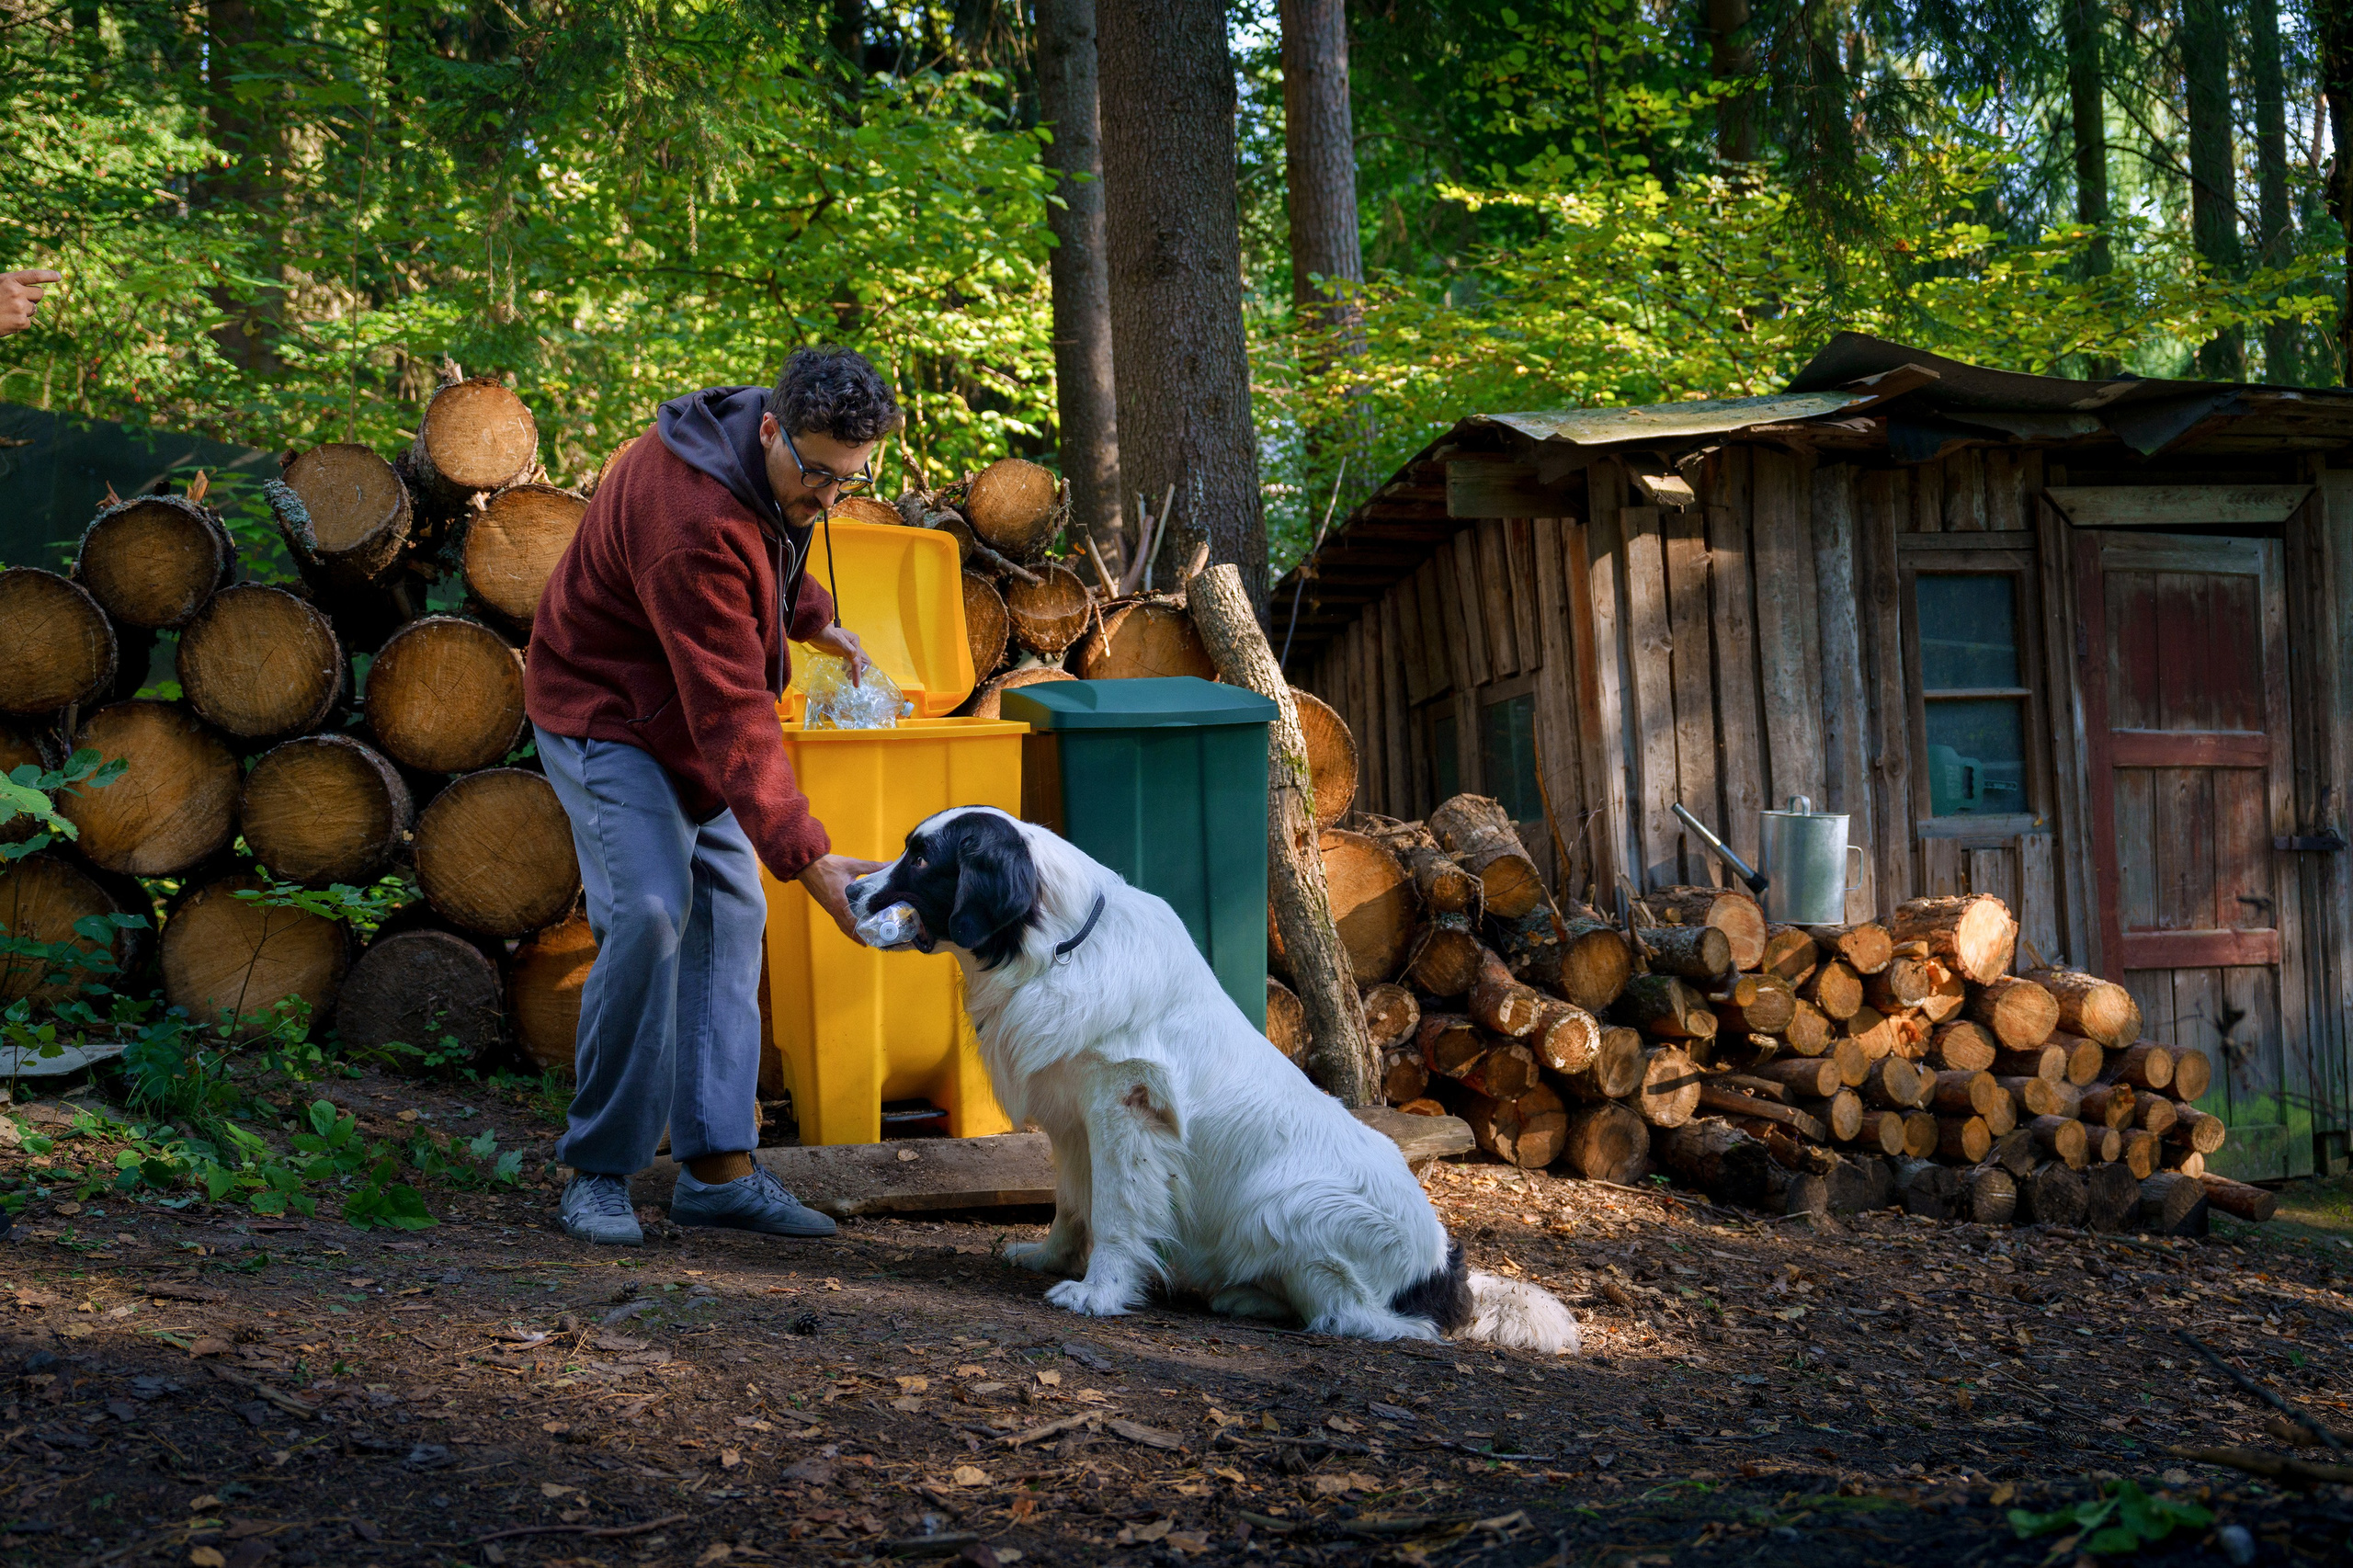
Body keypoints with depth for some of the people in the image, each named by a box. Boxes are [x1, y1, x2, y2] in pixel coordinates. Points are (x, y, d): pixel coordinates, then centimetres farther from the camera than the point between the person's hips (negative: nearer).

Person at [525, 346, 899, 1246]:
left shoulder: (775, 471, -9)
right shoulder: (693, 526, -36)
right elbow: (732, 713, -38)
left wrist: (812, 615, 19)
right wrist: (806, 858, -41)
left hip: (694, 709, 9)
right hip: (605, 710, -9)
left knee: (730, 916, 3)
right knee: (650, 912, -23)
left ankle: (718, 1169, 6)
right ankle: (597, 1172, -10)